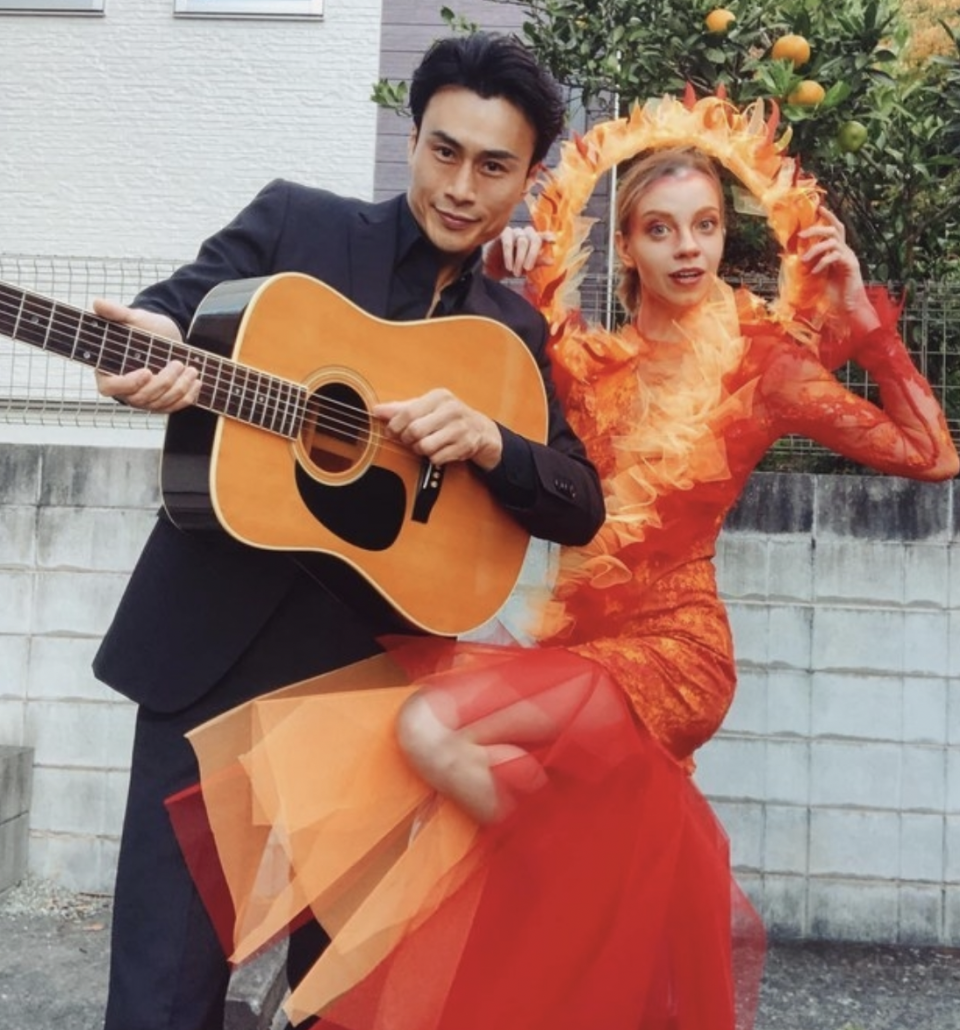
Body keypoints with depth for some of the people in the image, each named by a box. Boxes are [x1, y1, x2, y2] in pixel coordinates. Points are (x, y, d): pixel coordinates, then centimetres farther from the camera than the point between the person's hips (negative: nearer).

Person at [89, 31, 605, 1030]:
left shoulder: (513, 331, 7)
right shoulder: (292, 220, 2)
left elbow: (581, 508, 3)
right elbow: (169, 308, -4)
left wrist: (485, 439, -17)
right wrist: (152, 340, -28)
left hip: (374, 669, 2)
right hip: (212, 641, -2)